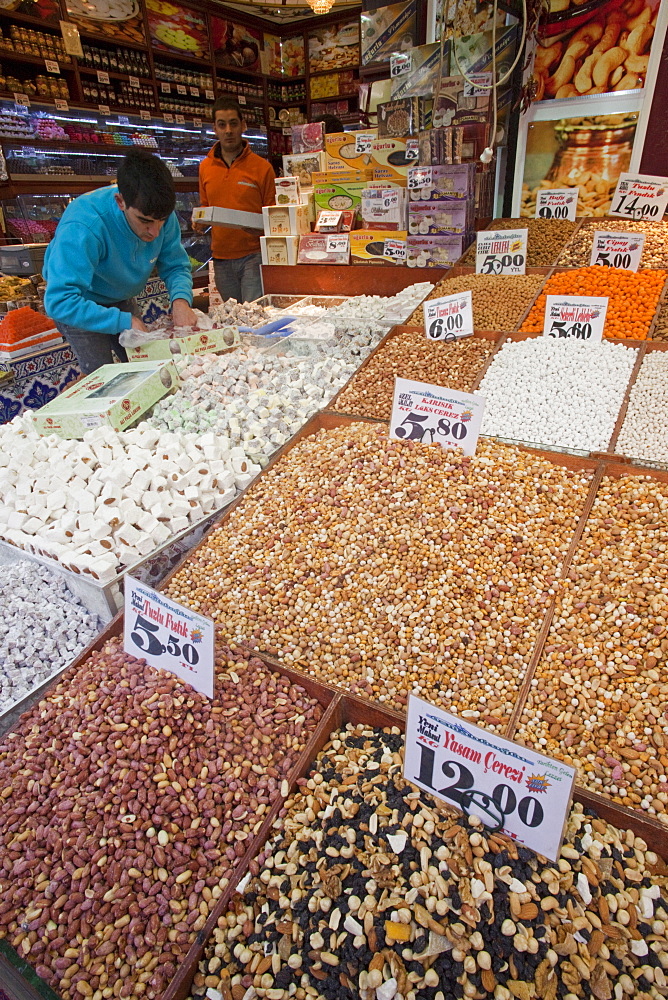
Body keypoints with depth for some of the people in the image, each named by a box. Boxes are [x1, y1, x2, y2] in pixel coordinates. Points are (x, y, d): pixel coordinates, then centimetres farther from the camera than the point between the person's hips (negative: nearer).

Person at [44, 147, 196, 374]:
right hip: (78, 304, -5)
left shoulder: (161, 214, -22)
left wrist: (181, 299, -33)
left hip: (120, 300, 6)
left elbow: (176, 266, -10)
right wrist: (125, 322, -43)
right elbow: (60, 302, -42)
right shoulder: (83, 227, -39)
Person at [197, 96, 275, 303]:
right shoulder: (205, 167, 10)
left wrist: (261, 228, -16)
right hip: (221, 257, 4)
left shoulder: (262, 167, -1)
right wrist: (199, 221, 0)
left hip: (253, 255, -4)